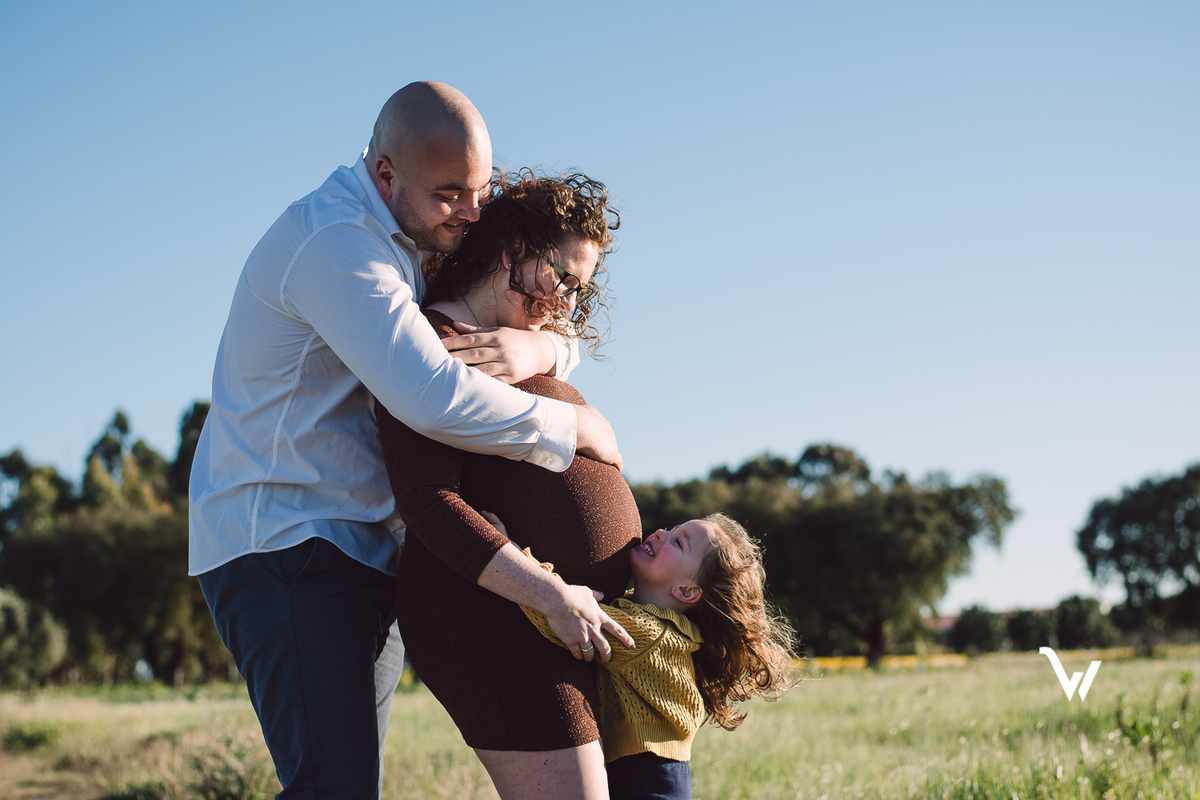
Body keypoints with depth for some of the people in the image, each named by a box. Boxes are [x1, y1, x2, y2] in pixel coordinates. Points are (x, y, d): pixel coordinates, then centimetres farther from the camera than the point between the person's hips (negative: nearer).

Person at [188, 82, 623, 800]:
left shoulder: (425, 243, 14)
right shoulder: (335, 242, -18)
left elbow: (555, 328, 16)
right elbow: (435, 398, -31)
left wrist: (538, 350, -11)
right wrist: (574, 427, -17)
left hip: (366, 552, 10)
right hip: (287, 541, -9)